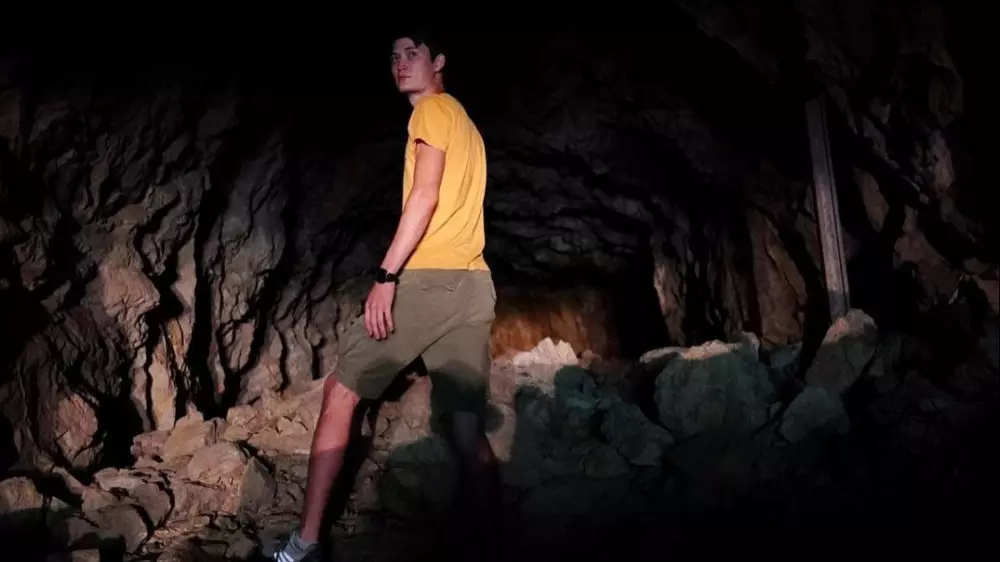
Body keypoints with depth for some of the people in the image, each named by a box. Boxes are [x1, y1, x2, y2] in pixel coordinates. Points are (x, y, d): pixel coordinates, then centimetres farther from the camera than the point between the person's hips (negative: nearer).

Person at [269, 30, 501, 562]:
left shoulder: (433, 108, 2)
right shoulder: (464, 123, 28)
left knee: (341, 390, 5)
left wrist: (386, 275, -17)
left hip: (427, 278, -8)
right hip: (473, 285, 8)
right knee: (467, 428, 4)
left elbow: (425, 195, -12)